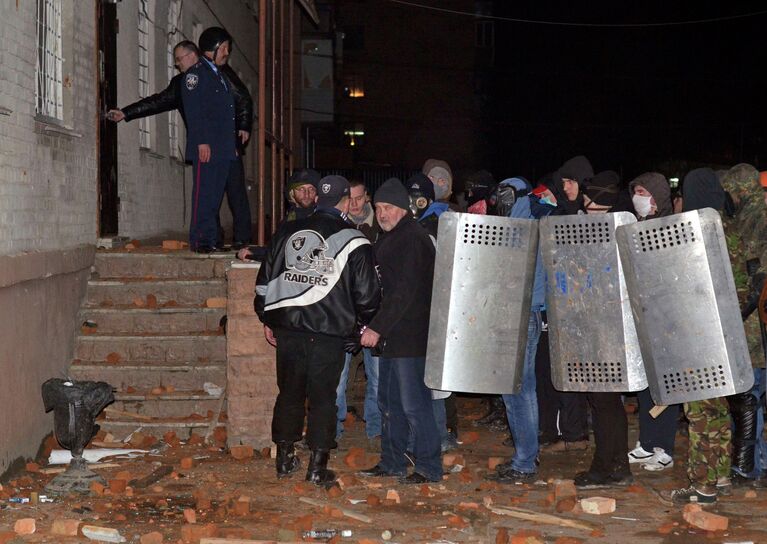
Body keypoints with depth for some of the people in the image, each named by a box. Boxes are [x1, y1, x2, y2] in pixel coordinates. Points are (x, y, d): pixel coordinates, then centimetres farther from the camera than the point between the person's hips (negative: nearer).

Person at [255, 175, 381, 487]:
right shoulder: (354, 242, -3)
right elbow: (367, 294, -2)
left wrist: (267, 320, 22)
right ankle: (317, 466, 5)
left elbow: (265, 279, 13)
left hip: (287, 327, 4)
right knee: (322, 397, 4)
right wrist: (365, 325, 16)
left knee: (289, 392, 15)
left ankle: (285, 458, 23)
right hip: (328, 332, -3)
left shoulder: (287, 232, 8)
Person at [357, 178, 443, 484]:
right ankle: (392, 463, 25)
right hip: (391, 334, 10)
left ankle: (429, 468, 1)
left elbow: (405, 292, -21)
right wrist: (376, 327, 16)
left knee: (413, 403, -7)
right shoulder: (388, 238, 17)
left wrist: (377, 327, -23)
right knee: (388, 401, 16)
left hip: (409, 336, -10)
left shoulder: (412, 239, -15)